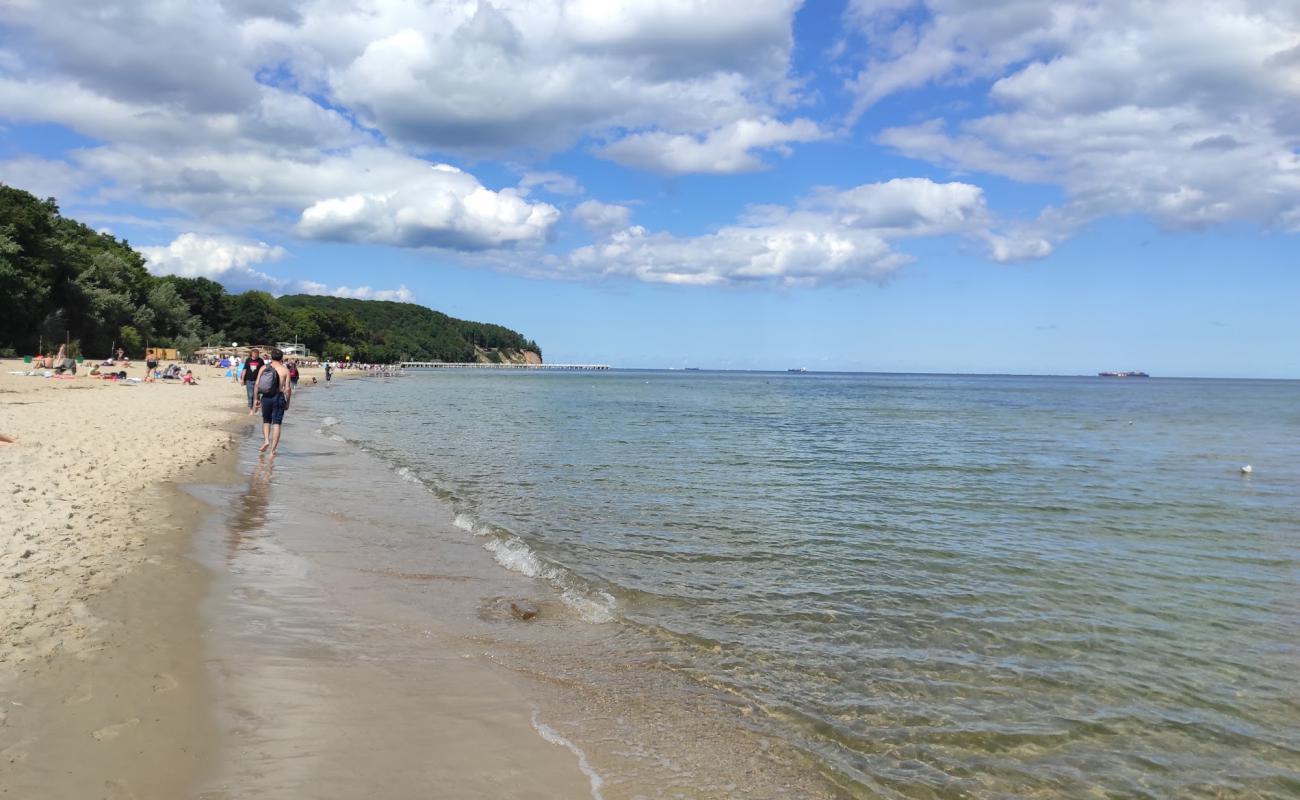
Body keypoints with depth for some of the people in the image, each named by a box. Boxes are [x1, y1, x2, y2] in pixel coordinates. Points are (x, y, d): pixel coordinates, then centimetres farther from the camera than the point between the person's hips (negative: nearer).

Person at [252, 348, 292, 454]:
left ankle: (266, 440, 0)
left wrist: (256, 399, 6)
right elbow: (287, 389, -6)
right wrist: (287, 403, 2)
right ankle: (273, 450, 0)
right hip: (279, 397, -2)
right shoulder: (285, 370, -2)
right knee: (276, 424, 2)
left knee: (266, 421, 21)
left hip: (266, 397, 2)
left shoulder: (263, 368, 4)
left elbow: (257, 384, 0)